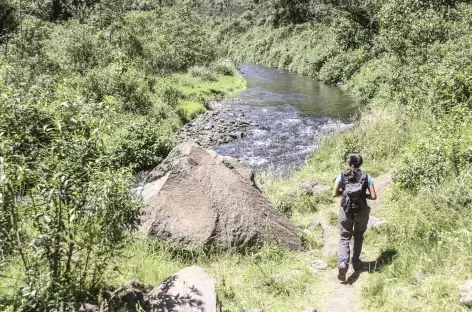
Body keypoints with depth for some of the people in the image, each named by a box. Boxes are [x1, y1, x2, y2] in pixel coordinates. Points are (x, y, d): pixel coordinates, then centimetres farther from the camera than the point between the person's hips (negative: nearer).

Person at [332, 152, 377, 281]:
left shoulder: (342, 176, -4)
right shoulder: (366, 177, -4)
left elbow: (334, 194, -5)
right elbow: (373, 196, -7)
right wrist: (364, 195, 11)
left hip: (346, 211, -1)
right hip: (361, 211, 1)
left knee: (344, 238, 8)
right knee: (358, 237, 24)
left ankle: (342, 264, -12)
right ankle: (356, 262, 33)